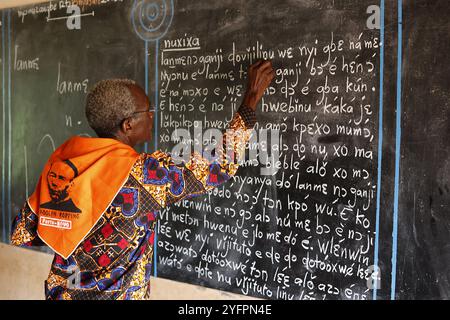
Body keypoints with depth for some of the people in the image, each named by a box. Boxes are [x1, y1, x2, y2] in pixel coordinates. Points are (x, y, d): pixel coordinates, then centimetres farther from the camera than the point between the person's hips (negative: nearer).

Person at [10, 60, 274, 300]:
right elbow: (220, 169, -14)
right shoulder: (145, 172, -22)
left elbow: (21, 235, -2)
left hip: (60, 292, 5)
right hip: (115, 295, -5)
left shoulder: (61, 160, -7)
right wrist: (252, 98, -8)